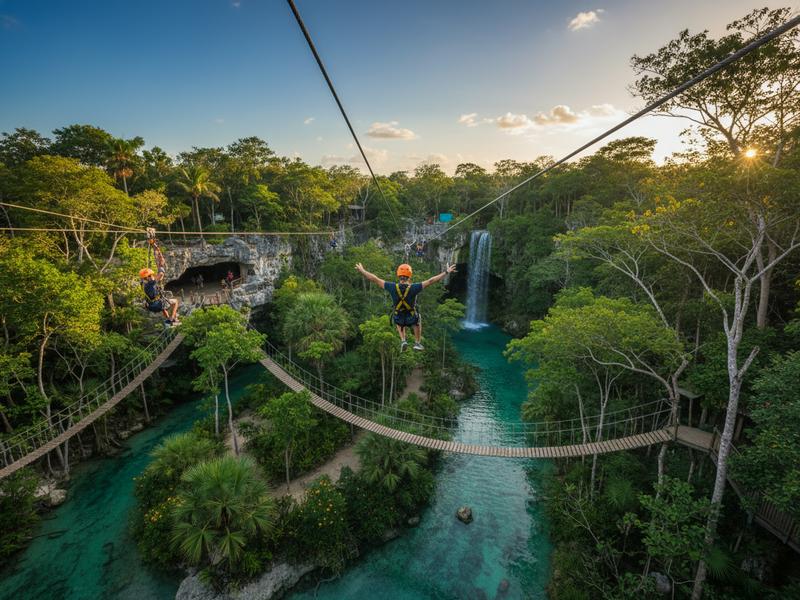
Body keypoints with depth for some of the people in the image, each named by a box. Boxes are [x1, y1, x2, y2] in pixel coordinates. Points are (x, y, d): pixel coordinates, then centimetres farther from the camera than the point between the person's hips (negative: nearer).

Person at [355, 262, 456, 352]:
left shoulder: (392, 287, -23)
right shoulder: (413, 288, -28)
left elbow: (375, 279, -15)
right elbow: (431, 280, -23)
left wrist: (362, 270, -2)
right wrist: (446, 272, -13)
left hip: (398, 319, 1)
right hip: (412, 319, -1)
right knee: (417, 320, 36)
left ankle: (403, 341, 27)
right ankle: (417, 343, 42)